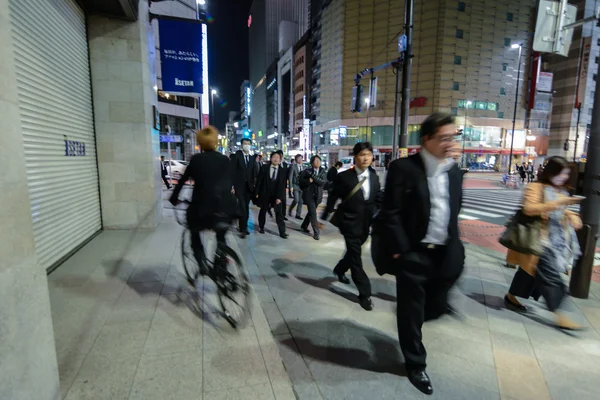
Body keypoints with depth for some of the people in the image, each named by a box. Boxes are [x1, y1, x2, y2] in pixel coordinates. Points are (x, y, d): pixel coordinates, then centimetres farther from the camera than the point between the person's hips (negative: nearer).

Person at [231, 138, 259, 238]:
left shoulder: (252, 158, 9)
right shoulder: (236, 156, -3)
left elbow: (255, 173, 7)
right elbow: (232, 171, -7)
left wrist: (255, 185, -2)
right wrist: (232, 186, -12)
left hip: (249, 186, 4)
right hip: (239, 186, -4)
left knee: (246, 207, 10)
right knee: (242, 207, -9)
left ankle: (244, 227, 21)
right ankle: (243, 229, -3)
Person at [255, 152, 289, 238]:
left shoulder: (283, 170, -4)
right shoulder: (264, 167, -2)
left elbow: (282, 185, -8)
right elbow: (259, 181, 0)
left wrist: (279, 197, -15)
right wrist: (257, 193, -3)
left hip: (277, 195, -1)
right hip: (265, 194, 1)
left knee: (279, 213, -1)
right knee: (263, 211, 16)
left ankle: (282, 232, 3)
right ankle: (261, 227, 35)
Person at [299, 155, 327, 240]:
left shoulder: (322, 171, 3)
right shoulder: (307, 171, -4)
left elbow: (324, 181, -12)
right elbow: (300, 180, -3)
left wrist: (314, 177, -21)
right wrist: (308, 181, -18)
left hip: (318, 195, 4)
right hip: (309, 195, -4)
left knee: (311, 212, 18)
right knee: (313, 213, -9)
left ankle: (304, 226, 39)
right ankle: (316, 232, -5)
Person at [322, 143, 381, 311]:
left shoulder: (374, 177, 5)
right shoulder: (344, 176, -9)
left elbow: (378, 200, 7)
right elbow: (332, 198, -4)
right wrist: (324, 217, -3)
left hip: (366, 223, 5)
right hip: (349, 222, -5)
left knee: (353, 252, 21)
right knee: (356, 256, -1)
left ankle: (340, 269, 49)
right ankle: (364, 293, 10)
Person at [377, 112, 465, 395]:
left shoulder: (454, 171, 7)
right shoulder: (404, 168, -13)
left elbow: (454, 214, 14)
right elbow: (390, 214, -15)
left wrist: (454, 248, 10)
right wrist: (401, 251, -15)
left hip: (444, 254, 6)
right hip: (414, 255, -6)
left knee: (435, 307, 18)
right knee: (411, 313, 9)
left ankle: (409, 323, 51)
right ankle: (415, 365, 32)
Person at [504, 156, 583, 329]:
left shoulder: (562, 191, 15)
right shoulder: (536, 187, -12)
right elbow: (529, 209, -25)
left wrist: (572, 216, 8)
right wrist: (557, 203, -31)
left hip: (557, 240, 9)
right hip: (541, 240, -8)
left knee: (531, 270, 15)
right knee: (550, 275, -9)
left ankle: (511, 296, 29)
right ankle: (559, 316, -3)